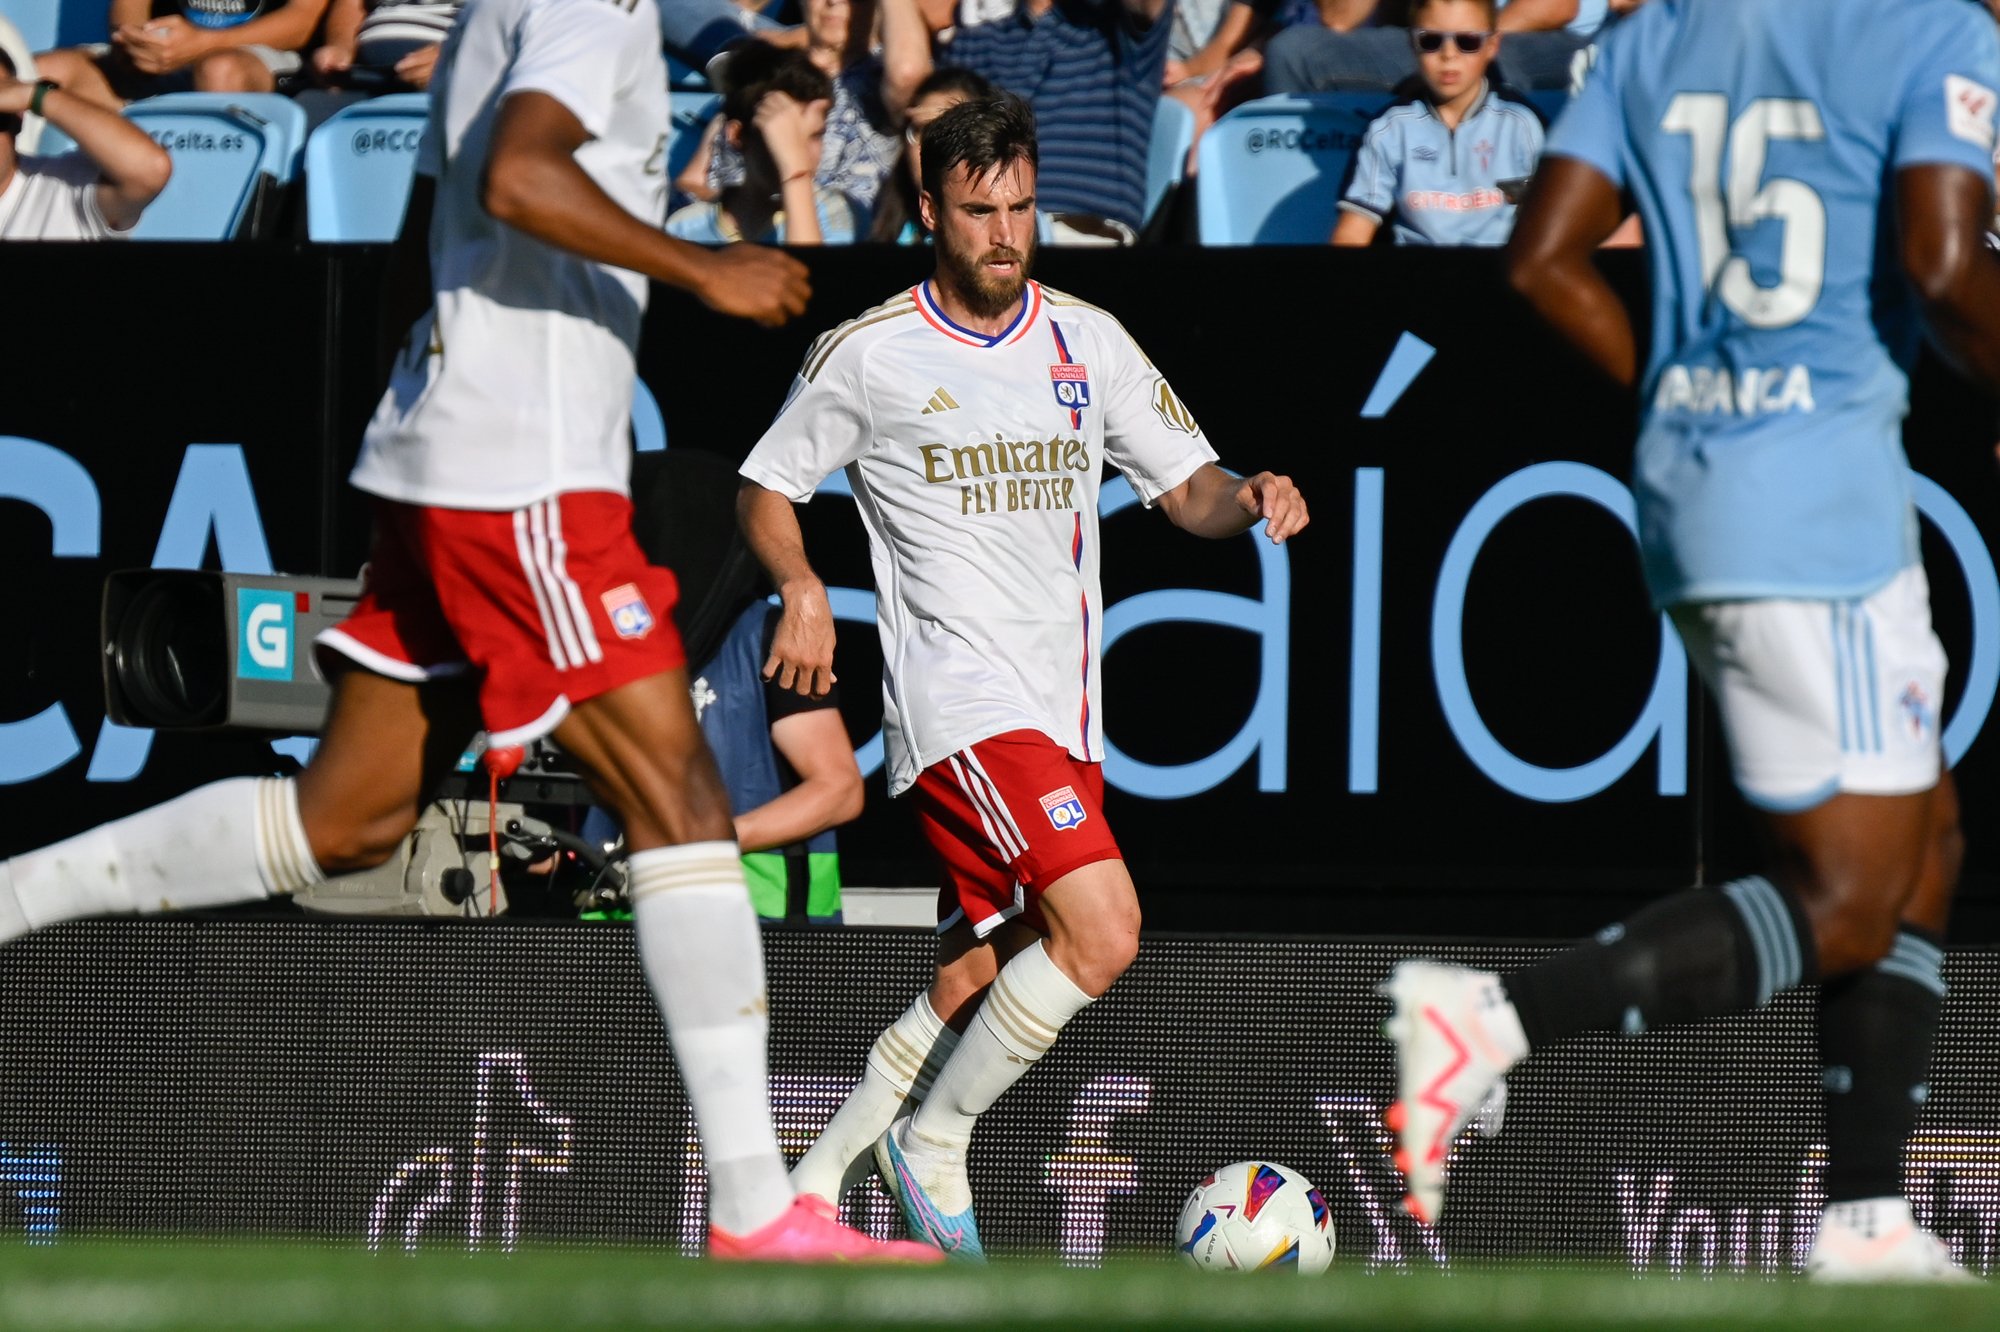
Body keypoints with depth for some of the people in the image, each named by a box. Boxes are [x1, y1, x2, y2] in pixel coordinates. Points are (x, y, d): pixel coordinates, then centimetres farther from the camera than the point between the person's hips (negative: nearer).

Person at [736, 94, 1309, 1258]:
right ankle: (934, 1141, -5)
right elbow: (767, 488, 8)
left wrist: (1249, 498, -10)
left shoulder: (1088, 341, 10)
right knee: (1103, 926, -22)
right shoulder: (870, 354, -2)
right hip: (961, 701, -6)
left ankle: (820, 1177, 25)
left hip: (1064, 709, 6)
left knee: (978, 985, 9)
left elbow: (1187, 485, 12)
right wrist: (803, 588, -12)